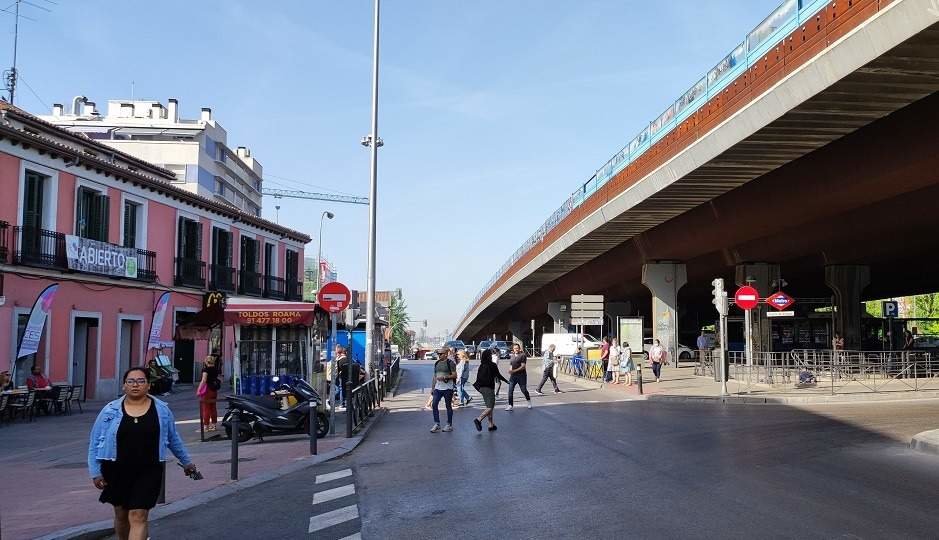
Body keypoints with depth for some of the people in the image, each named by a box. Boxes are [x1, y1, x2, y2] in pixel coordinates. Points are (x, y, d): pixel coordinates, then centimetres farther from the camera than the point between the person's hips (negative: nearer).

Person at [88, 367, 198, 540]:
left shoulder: (162, 410, 0)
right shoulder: (110, 410, -2)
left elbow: (173, 439, 13)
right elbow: (95, 443, 3)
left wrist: (186, 462, 20)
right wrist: (95, 472, -2)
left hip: (148, 472, -1)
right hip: (117, 472, 2)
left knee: (138, 516, -7)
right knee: (121, 514, 17)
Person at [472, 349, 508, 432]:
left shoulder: (481, 366, 6)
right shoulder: (493, 365, -11)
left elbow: (478, 377, 7)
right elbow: (498, 375, -4)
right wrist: (507, 381, 9)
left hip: (482, 388, 7)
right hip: (489, 388, -7)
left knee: (489, 406, 16)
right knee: (490, 407, -6)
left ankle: (491, 424, 18)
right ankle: (478, 419, -23)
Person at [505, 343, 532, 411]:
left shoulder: (523, 355, -7)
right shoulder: (512, 356, 12)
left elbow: (523, 366, -14)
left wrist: (514, 371, -21)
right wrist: (510, 371, -4)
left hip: (521, 375, -5)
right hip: (513, 376, 5)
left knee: (524, 390, 6)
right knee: (510, 390, -4)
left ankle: (529, 402, 32)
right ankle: (510, 406, -2)